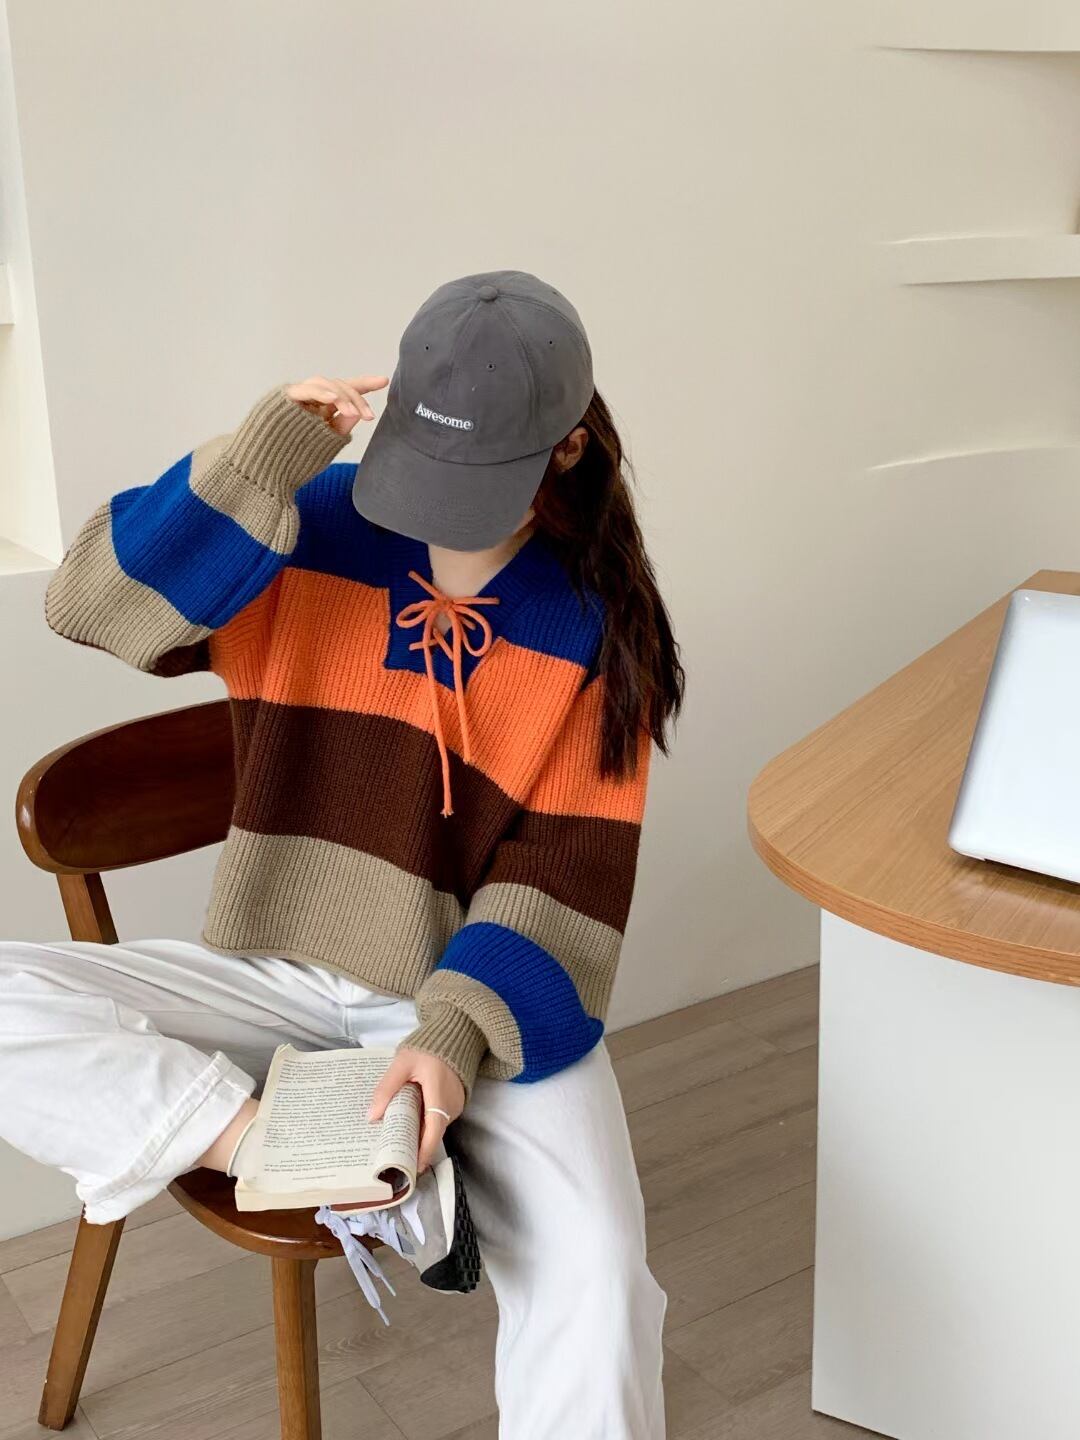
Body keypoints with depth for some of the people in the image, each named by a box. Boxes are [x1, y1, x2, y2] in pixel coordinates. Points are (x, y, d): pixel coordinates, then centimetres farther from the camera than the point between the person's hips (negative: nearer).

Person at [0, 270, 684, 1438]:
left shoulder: (593, 624, -4)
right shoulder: (312, 530, -3)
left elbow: (565, 877, -7)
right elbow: (94, 609, -14)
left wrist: (458, 1030, -22)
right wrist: (263, 457, -23)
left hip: (483, 994, -1)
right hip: (278, 976, 2)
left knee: (590, 1275, -26)